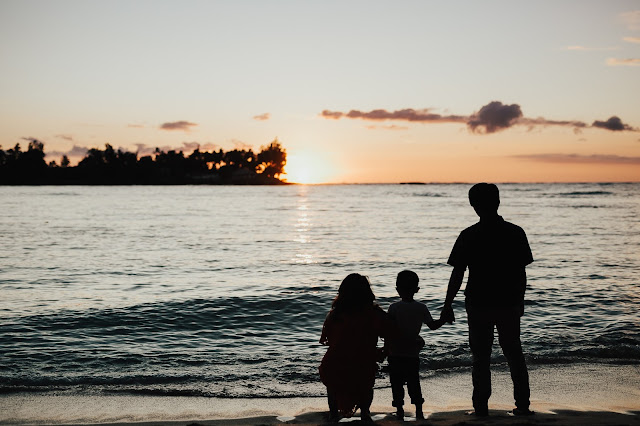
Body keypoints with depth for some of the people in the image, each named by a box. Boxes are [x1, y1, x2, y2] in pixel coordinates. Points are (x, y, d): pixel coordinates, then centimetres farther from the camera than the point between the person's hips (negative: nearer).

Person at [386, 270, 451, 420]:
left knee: (397, 383, 5)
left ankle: (400, 411, 5)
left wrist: (386, 348, -6)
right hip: (413, 354, 3)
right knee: (414, 382, 14)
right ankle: (419, 411, 14)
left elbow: (390, 331, -13)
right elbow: (432, 325, 3)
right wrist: (443, 320, 15)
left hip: (396, 353, -3)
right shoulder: (422, 308, -2)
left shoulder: (394, 308, -10)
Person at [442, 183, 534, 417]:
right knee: (514, 354, 14)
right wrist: (520, 301, 15)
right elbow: (521, 272, 2)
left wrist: (447, 304, 0)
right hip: (509, 303, 2)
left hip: (478, 304, -2)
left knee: (480, 357, 8)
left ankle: (481, 406, 9)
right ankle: (522, 404, 17)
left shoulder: (469, 236, -9)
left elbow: (457, 274, -8)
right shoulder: (515, 232, -3)